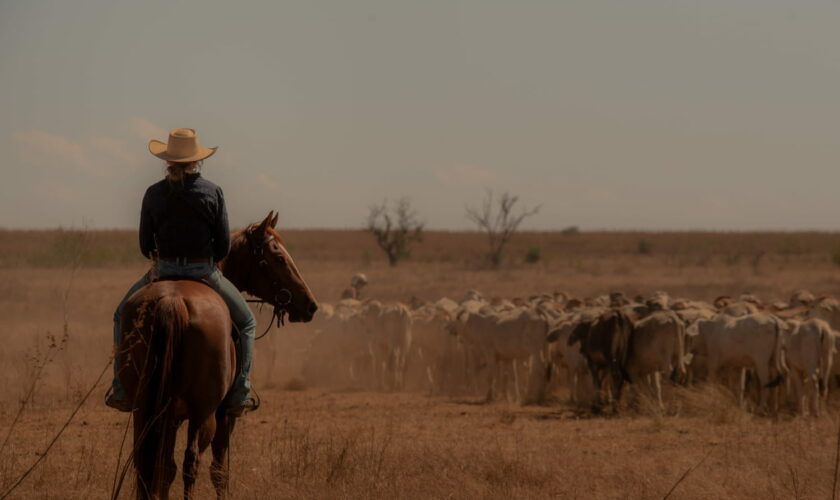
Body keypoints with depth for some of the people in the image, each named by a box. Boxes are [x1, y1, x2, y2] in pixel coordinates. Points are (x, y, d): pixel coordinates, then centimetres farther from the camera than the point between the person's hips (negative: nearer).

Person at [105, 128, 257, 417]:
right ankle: (239, 395, 11)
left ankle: (121, 390, 19)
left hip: (164, 272, 1)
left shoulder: (154, 194, -4)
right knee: (245, 322, 21)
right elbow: (224, 246, -5)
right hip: (205, 271, -1)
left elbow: (145, 246, 0)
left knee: (123, 315, 26)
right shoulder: (212, 193, -7)